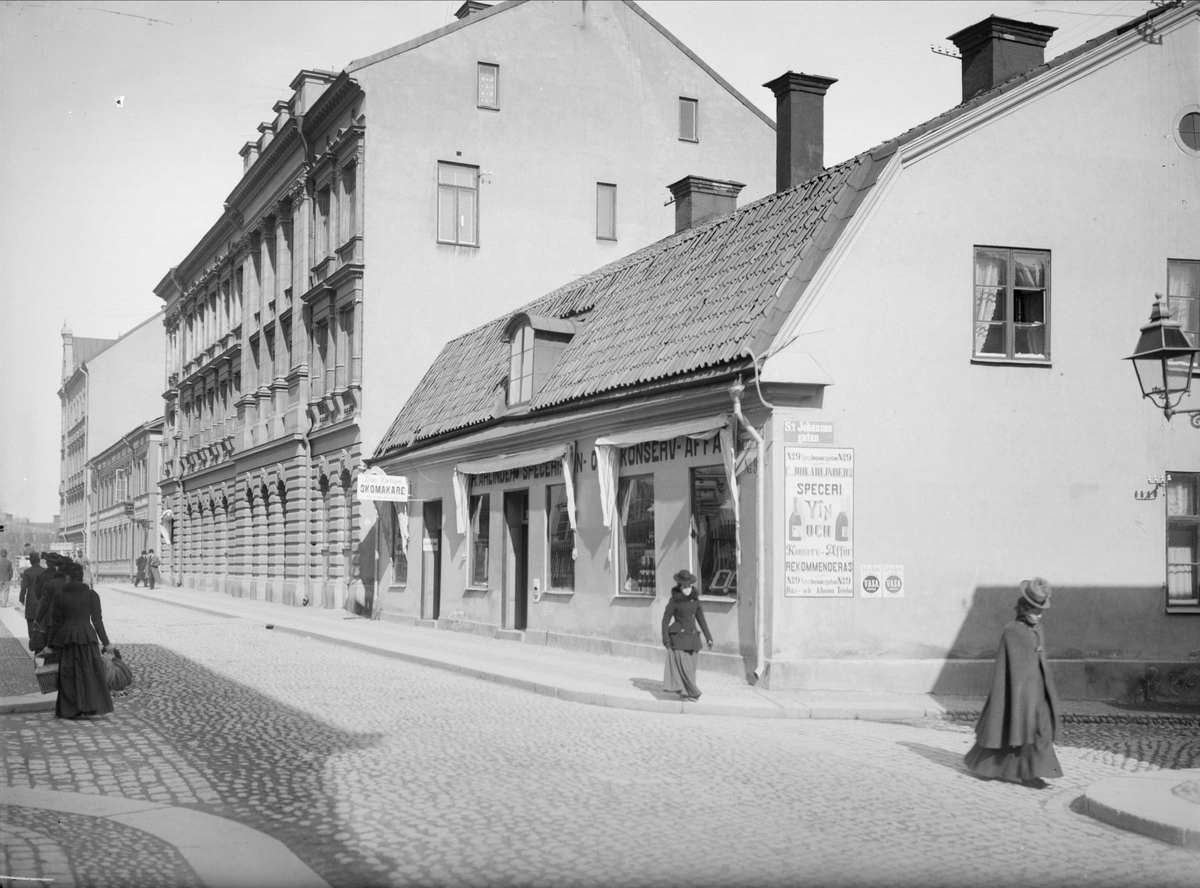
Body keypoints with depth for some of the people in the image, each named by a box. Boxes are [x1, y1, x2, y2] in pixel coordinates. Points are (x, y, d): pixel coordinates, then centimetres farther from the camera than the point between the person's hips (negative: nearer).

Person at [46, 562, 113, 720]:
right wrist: (105, 643, 3)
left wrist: (50, 645, 10)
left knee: (69, 676, 9)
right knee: (90, 674, 4)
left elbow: (56, 622, 1)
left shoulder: (60, 595, 0)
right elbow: (97, 621, -2)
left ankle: (70, 710, 8)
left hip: (66, 639, 1)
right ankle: (91, 708, -3)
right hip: (87, 636, -1)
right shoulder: (91, 594, -1)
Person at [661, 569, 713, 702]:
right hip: (678, 636, -5)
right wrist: (666, 639, -11)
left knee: (690, 666, 7)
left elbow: (701, 618, 11)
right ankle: (693, 693, -2)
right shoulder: (674, 600, -9)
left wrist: (708, 637, 9)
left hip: (692, 637, 5)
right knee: (683, 666, -9)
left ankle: (683, 692, 21)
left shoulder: (695, 599, 4)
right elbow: (665, 620, -5)